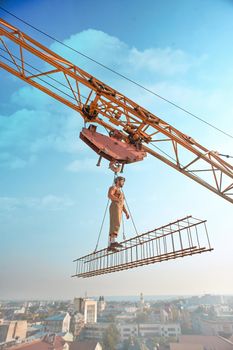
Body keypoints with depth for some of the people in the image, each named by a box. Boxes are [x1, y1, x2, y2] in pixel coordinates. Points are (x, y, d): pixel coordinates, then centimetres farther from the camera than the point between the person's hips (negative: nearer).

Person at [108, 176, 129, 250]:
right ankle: (113, 242, -36)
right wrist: (119, 200, -17)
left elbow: (122, 204, 29)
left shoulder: (120, 192, 35)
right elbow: (109, 195, -13)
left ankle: (110, 246, -11)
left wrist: (126, 213, 18)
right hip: (115, 207, -8)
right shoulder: (113, 187, 9)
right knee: (116, 224, -24)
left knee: (113, 227, -3)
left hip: (119, 210, 8)